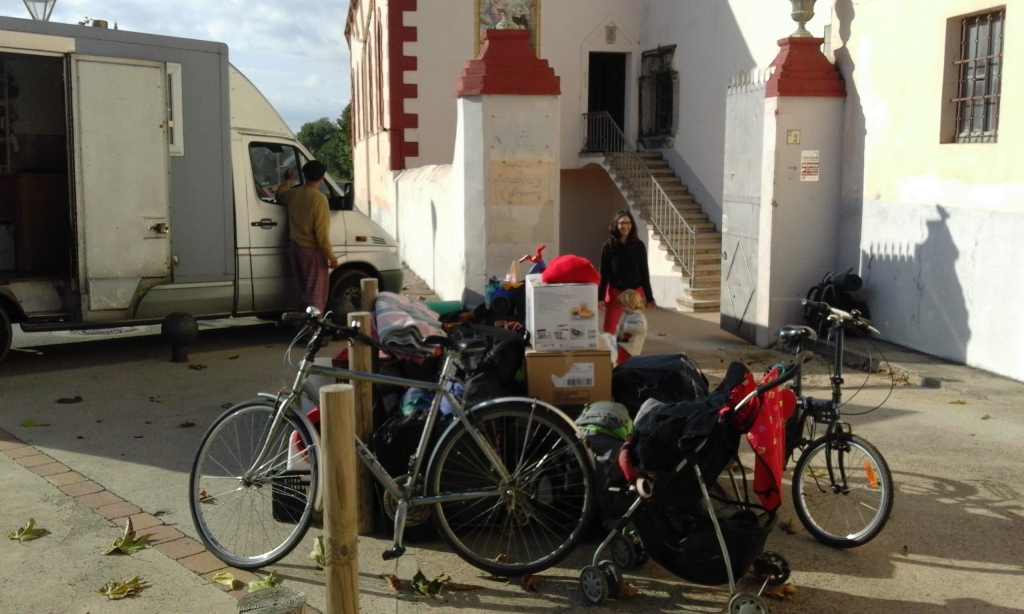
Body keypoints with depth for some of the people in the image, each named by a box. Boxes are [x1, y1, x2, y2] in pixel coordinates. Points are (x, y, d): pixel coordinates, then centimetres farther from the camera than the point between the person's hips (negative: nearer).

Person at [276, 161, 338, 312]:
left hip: (295, 247, 8)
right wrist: (330, 256, -16)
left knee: (302, 291, 17)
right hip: (312, 250, -8)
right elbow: (321, 232, -21)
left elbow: (280, 195, 29)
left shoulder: (293, 193, 3)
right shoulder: (319, 198, -19)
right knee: (316, 293, -3)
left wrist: (288, 180, 44)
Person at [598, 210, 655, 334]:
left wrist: (649, 297, 2)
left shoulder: (639, 246, 0)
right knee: (608, 331, -4)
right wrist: (600, 297, -5)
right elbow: (603, 274, -1)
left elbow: (644, 273, 3)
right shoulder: (608, 247, -3)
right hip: (614, 293, -1)